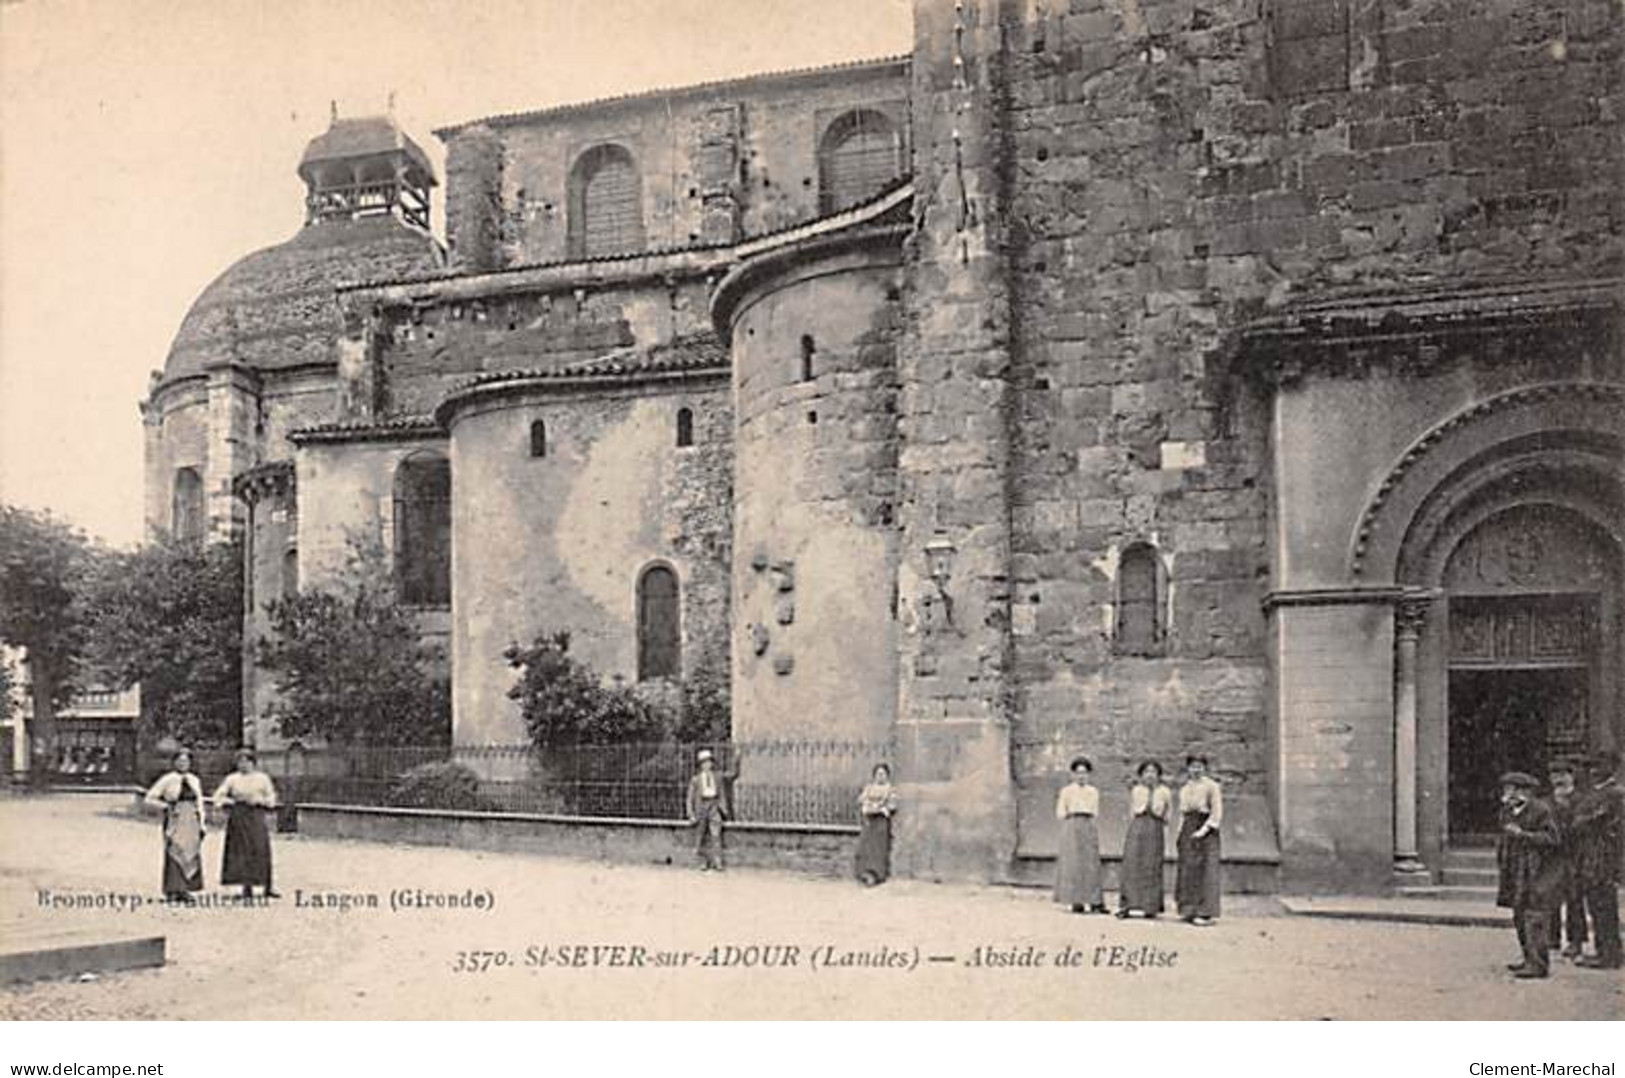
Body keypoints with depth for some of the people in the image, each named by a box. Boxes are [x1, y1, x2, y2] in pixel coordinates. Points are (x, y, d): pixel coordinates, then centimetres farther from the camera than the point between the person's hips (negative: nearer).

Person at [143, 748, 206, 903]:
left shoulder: (194, 780, 12)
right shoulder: (167, 780, -2)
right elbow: (150, 798, -2)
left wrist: (202, 823, 10)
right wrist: (167, 805, -9)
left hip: (192, 821, 5)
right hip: (175, 821, -5)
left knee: (192, 854, 3)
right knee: (174, 854, -6)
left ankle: (184, 890, 10)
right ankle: (173, 891, -1)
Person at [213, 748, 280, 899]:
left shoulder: (262, 778, 10)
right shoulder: (232, 779, 9)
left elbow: (271, 797, 11)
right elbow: (219, 796, 5)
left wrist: (259, 801, -5)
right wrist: (232, 801, -8)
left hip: (257, 817, 0)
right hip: (238, 818, 0)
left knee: (262, 852, -4)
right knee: (243, 853, -5)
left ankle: (267, 888, 0)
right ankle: (247, 887, 0)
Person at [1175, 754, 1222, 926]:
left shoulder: (1211, 786, -3)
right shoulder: (1184, 789, 16)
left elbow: (1217, 812, -9)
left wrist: (1205, 829, -17)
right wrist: (1181, 831, 9)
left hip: (1205, 830, -6)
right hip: (1187, 830, 6)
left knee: (1205, 871, -7)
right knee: (1188, 870, 2)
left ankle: (1206, 912, -6)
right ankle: (1190, 910, 6)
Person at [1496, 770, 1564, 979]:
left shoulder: (1541, 810, -11)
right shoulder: (1509, 811, 13)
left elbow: (1552, 838, -17)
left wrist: (1522, 834, -22)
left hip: (1539, 873, -8)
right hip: (1517, 874, 8)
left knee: (1535, 917, -10)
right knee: (1520, 917, 11)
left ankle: (1539, 964, -8)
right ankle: (1530, 959, 20)